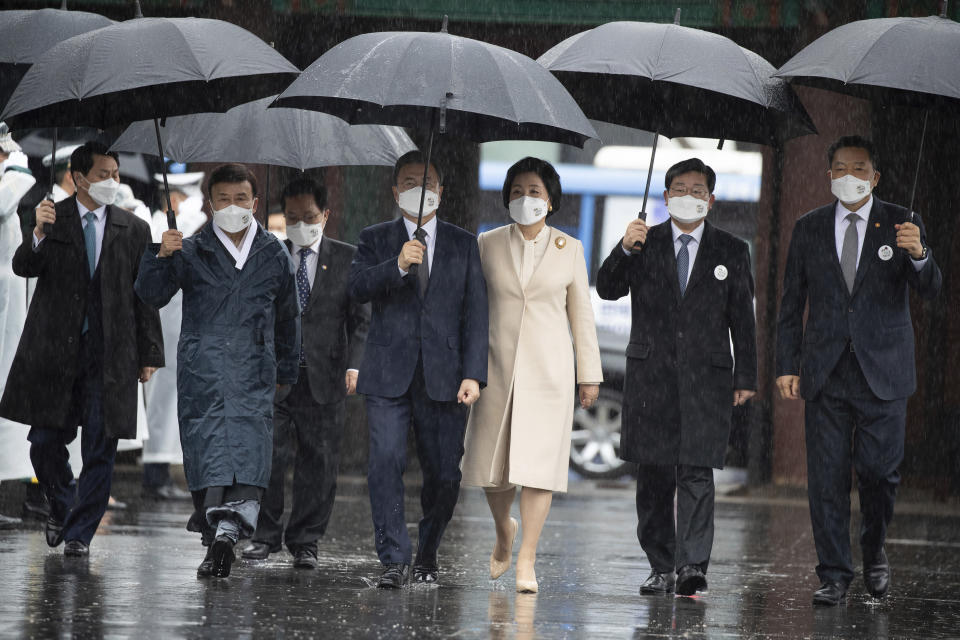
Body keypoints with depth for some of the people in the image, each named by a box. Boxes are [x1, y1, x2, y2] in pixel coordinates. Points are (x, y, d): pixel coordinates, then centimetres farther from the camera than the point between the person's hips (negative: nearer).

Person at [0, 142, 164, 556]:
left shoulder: (133, 230, 6)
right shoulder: (51, 218, 3)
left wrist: (149, 354, 5)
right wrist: (39, 234, -29)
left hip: (109, 354, 1)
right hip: (53, 349, 0)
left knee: (100, 450, -1)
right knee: (45, 441, 3)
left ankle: (80, 534, 8)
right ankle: (62, 505, 30)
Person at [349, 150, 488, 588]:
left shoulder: (463, 245, 11)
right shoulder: (375, 239, 10)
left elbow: (475, 314, 6)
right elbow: (357, 288, -7)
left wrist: (473, 375, -4)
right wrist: (397, 266, -24)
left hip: (443, 377, 1)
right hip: (388, 375, -1)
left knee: (444, 473, 2)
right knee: (385, 462, -13)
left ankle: (428, 554, 23)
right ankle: (396, 560, -9)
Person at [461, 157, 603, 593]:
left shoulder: (569, 249, 5)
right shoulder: (488, 245, 6)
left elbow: (581, 314, 7)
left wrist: (589, 375, 5)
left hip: (549, 370, -1)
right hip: (497, 369, 1)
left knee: (539, 461, -7)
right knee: (492, 461, 4)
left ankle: (526, 560, -4)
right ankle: (504, 532, 32)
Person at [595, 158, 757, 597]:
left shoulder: (731, 252, 9)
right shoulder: (644, 244, 10)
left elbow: (742, 320, 9)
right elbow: (607, 290, -2)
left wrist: (745, 378, 3)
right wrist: (624, 250, -20)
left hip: (706, 377, -2)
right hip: (651, 375, 2)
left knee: (696, 472, -12)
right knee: (654, 477, 4)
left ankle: (692, 566, -19)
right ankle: (661, 568, 11)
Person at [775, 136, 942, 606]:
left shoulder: (901, 224, 2)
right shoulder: (809, 228, 8)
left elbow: (930, 289, -9)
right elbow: (791, 303, 11)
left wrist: (918, 255, -31)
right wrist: (787, 365, 3)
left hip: (883, 372, -2)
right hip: (826, 370, 2)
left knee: (879, 470, -3)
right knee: (826, 477, -1)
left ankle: (874, 550, 24)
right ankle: (834, 575, 6)